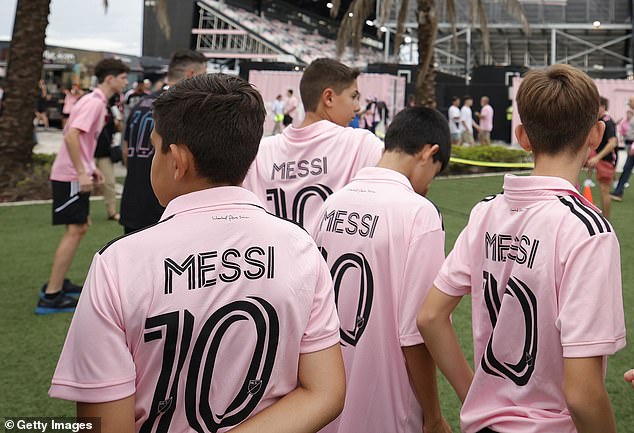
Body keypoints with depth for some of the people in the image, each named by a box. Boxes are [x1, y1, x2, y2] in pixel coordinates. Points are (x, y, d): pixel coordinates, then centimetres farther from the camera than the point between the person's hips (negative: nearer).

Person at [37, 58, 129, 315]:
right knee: (75, 230, -9)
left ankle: (57, 283, 25)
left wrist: (90, 167, 20)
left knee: (79, 228, 16)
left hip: (75, 174, 10)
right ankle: (51, 297, -7)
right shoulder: (94, 102, -16)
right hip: (71, 176, -10)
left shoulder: (95, 101, 14)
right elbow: (71, 136, -27)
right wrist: (82, 173, -27)